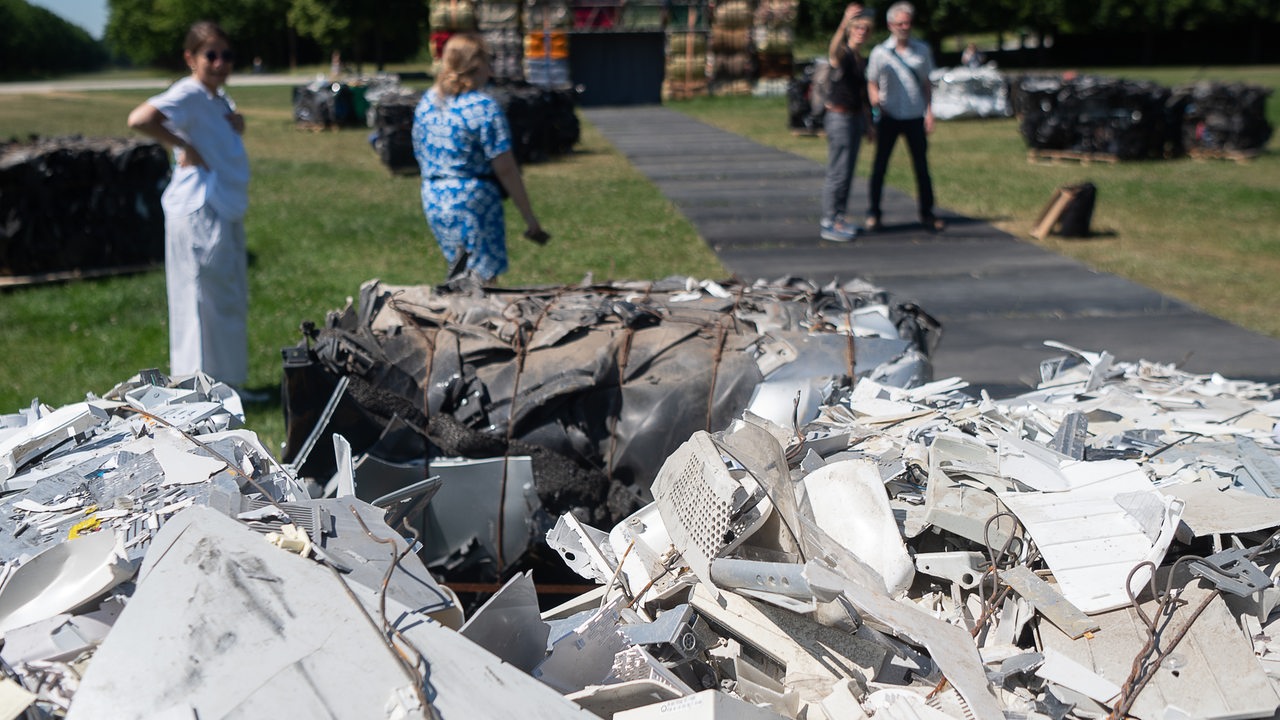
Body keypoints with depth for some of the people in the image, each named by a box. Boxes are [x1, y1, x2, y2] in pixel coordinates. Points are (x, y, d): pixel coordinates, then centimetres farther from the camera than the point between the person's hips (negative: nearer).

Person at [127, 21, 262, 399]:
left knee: (230, 300, 16)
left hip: (225, 211, 10)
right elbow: (140, 119, -32)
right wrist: (183, 147, -20)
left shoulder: (218, 97, 11)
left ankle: (228, 385, 27)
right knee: (206, 298, -3)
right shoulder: (189, 94, -16)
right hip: (201, 211, -10)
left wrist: (237, 123, 4)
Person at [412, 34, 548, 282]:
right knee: (481, 279, 0)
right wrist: (530, 219, -10)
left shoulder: (426, 103, 7)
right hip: (474, 203, -7)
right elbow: (505, 169, -16)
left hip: (433, 203, 7)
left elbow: (421, 156, 15)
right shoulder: (484, 108, -14)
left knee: (458, 276, 19)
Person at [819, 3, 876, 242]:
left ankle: (839, 217, 22)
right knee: (838, 173, -7)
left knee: (848, 171, 13)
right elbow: (833, 52, -39)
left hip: (855, 117, 9)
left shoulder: (859, 58, 14)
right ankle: (827, 224, -1)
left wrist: (868, 123, 23)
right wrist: (843, 25, -57)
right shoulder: (842, 54, -13)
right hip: (839, 117, -8)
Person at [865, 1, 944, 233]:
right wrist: (875, 100, -16)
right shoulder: (880, 52, -2)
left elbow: (926, 83, 11)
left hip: (915, 117, 2)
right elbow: (872, 83, 4)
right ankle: (873, 212, 13)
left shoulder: (922, 50, 4)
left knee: (921, 165, 4)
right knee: (880, 164, 4)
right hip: (889, 117, -1)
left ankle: (927, 213, 12)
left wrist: (929, 111, 3)